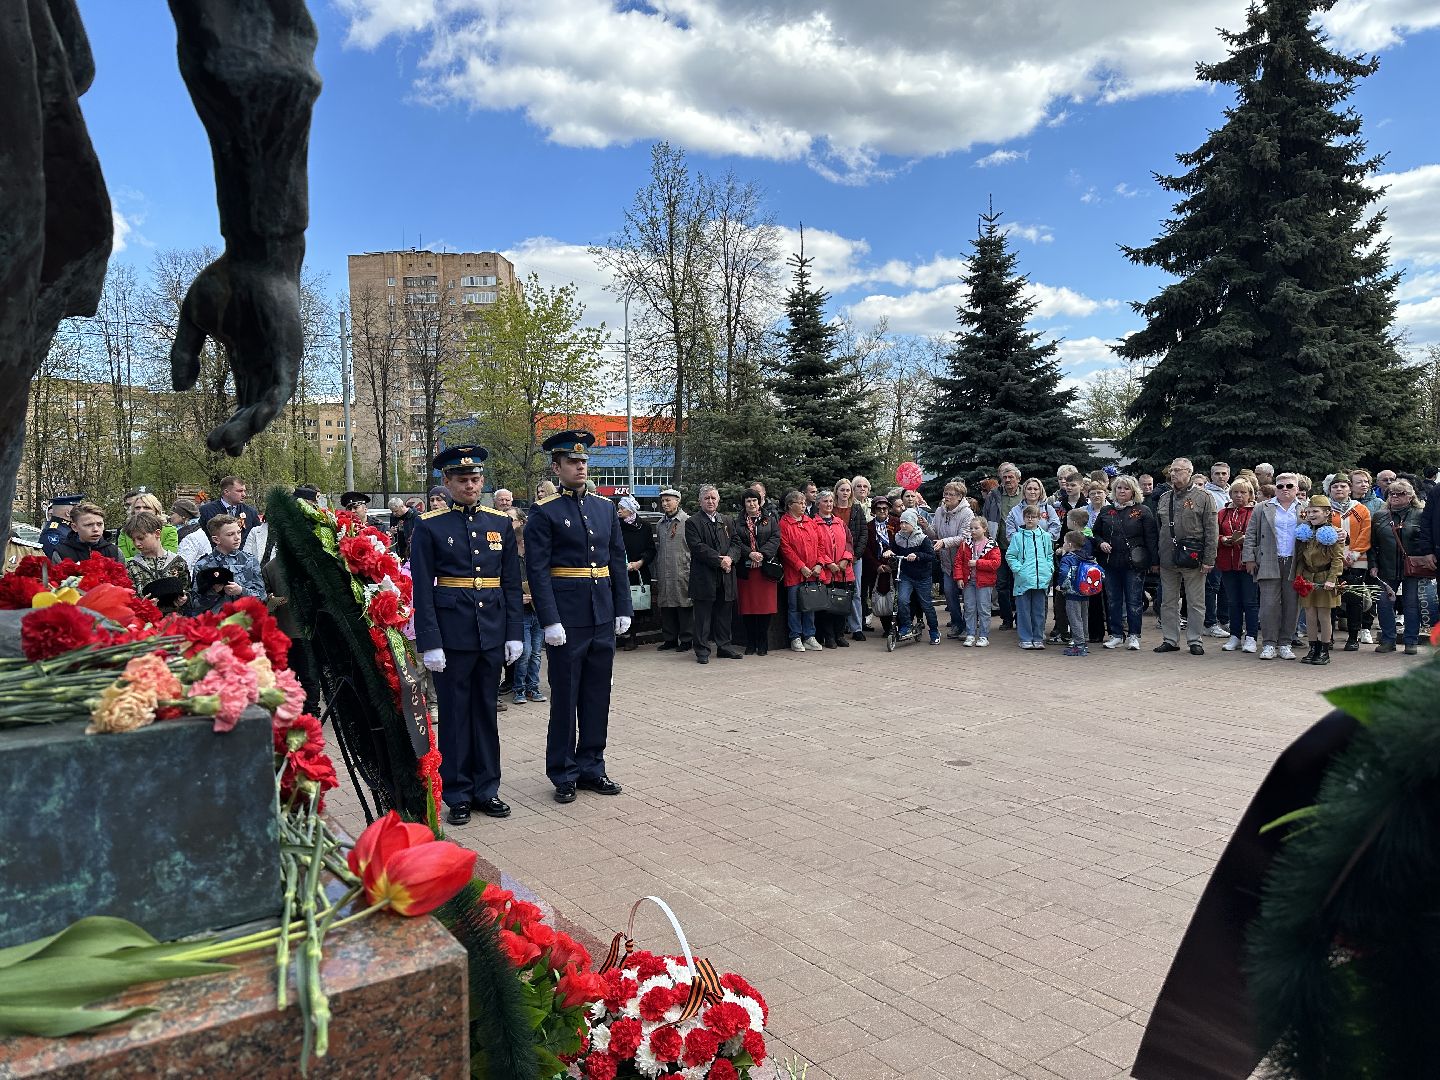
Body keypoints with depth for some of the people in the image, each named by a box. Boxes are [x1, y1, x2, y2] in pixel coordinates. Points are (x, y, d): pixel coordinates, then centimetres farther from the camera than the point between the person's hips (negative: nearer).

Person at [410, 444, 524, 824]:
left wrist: (514, 633, 3)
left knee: (487, 710, 12)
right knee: (454, 713, 6)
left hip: (492, 633, 3)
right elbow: (422, 590, -5)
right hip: (452, 633, -3)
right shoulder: (429, 526, -3)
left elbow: (512, 584, 8)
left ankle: (486, 789, 24)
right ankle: (457, 794, 18)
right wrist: (429, 642, -11)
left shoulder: (501, 523, 7)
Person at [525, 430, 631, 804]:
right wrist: (550, 621, -16)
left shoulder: (605, 507, 11)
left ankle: (591, 767, 25)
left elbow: (618, 561, 12)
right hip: (567, 619, -5)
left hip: (603, 618, 5)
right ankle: (564, 775, 17)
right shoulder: (544, 513, -5)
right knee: (565, 697, 5)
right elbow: (538, 571, -10)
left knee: (598, 696, 12)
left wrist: (623, 609, 6)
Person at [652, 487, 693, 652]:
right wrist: (655, 574, 14)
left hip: (683, 572, -6)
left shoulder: (687, 521, -4)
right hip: (664, 574, 6)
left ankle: (686, 640, 8)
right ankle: (669, 639, 18)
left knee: (683, 607, -1)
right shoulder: (660, 524, 14)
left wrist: (692, 570, -10)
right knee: (666, 607, 9)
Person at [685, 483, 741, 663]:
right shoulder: (692, 523, -1)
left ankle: (724, 646, 20)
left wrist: (729, 558, -9)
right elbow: (698, 547, -11)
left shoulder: (726, 521, 17)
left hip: (726, 576, 5)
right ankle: (702, 650, 5)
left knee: (724, 613, 10)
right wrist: (719, 560, -17)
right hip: (704, 577, -5)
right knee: (703, 614, -1)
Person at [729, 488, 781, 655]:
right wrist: (750, 554, -17)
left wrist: (762, 554, -15)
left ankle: (763, 645, 6)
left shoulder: (770, 520, 11)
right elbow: (736, 542, -1)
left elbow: (775, 539, -1)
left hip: (766, 569, 0)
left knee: (765, 608, -2)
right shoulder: (737, 523, 10)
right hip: (745, 570, 0)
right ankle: (750, 645, 9)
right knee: (747, 609, 1)